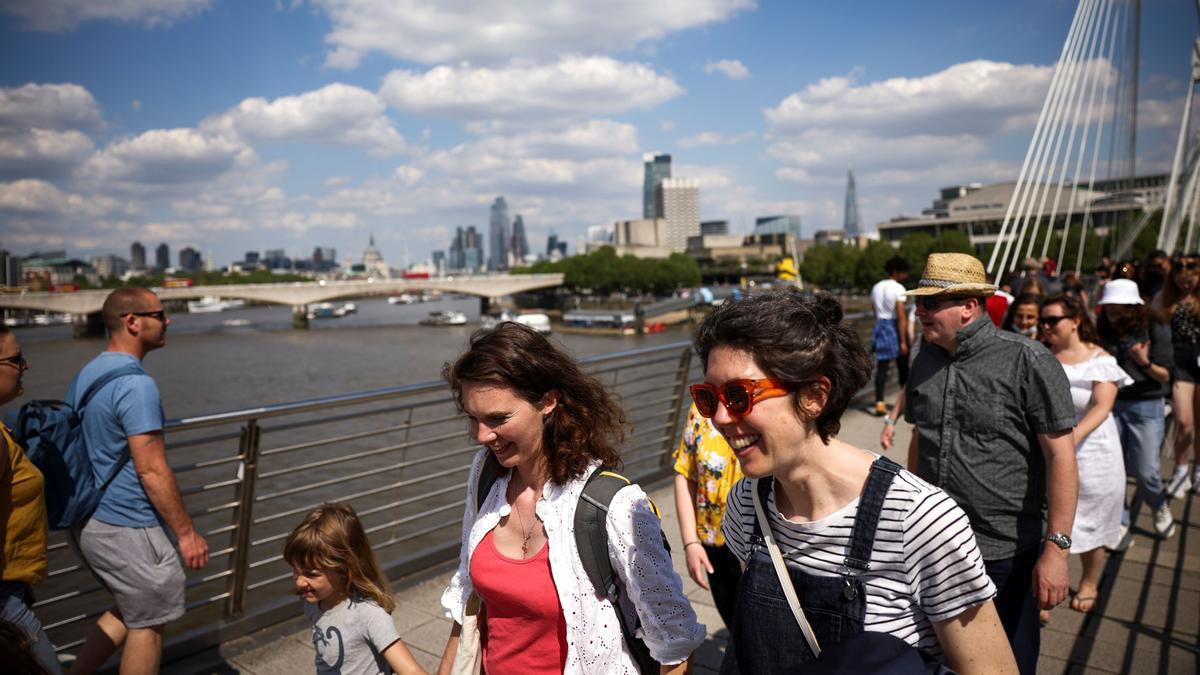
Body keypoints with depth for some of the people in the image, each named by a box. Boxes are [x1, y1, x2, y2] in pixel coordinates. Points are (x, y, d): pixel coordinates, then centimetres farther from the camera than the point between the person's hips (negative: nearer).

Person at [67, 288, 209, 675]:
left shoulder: (85, 375, 8)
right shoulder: (136, 385, -21)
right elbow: (152, 471, -23)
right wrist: (187, 533, -16)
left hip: (87, 523, 9)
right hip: (126, 530, -9)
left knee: (130, 610, 25)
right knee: (147, 624, 8)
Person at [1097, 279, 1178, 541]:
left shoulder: (1154, 329, -6)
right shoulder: (1104, 330, 2)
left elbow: (1166, 375, -6)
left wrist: (1145, 363, -24)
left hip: (1146, 407, -3)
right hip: (1111, 403, 3)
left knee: (1145, 470, -2)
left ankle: (1160, 507, 32)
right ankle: (1119, 524, 15)